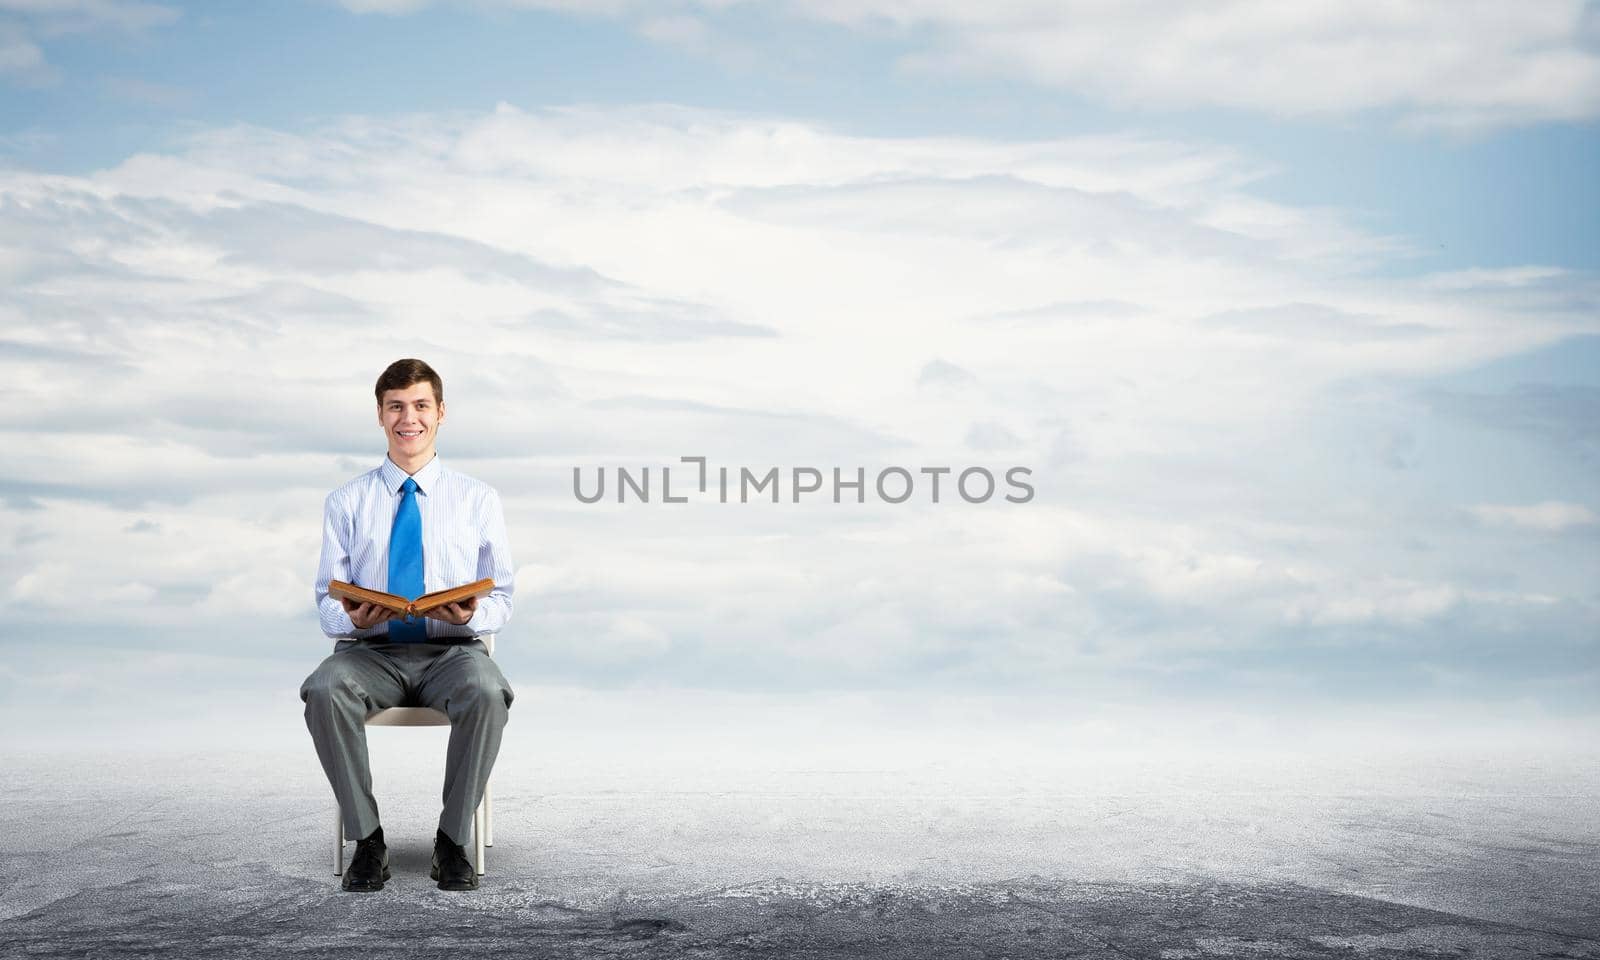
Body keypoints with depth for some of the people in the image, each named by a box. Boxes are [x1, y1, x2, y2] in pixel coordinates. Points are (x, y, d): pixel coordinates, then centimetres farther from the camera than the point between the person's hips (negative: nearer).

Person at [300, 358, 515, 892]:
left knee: (487, 695, -36)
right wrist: (350, 618, -16)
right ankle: (366, 839, -18)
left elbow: (501, 602, 7)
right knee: (323, 691, -34)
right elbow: (326, 602, 8)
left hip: (452, 652, -1)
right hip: (370, 651, 1)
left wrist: (471, 615, -17)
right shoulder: (346, 502, 11)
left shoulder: (479, 499, 9)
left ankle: (453, 842, -19)